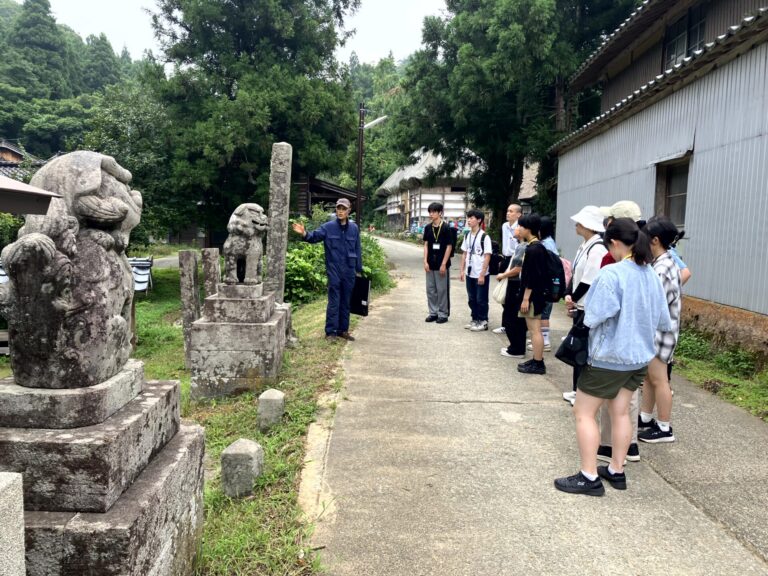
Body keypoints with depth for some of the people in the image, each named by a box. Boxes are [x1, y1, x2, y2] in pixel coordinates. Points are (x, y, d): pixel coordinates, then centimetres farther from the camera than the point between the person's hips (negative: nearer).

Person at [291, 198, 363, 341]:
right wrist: (304, 234, -36)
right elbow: (314, 236, -13)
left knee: (346, 302, 12)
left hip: (349, 272, 3)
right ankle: (330, 331, 6)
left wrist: (359, 270, 10)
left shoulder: (354, 228, 5)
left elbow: (358, 250, 9)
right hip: (334, 271, -3)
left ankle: (343, 330, 22)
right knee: (334, 302, -1)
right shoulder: (328, 227, -3)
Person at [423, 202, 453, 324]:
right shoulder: (428, 228, 6)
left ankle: (443, 314, 12)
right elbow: (426, 245, 8)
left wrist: (444, 264, -12)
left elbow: (449, 246, -8)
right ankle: (433, 312, 21)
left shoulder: (446, 228, -8)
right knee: (430, 289, 10)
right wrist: (425, 261, -1)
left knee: (442, 290, 1)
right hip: (430, 264, 5)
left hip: (441, 264, -5)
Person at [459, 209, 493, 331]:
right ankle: (475, 320, 26)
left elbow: (487, 257, -13)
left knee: (481, 299, 3)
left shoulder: (484, 237, -12)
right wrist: (462, 271, 8)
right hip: (470, 273, 6)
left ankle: (483, 322, 13)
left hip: (481, 274, -6)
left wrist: (482, 274, -16)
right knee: (472, 299, 14)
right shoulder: (467, 236, 7)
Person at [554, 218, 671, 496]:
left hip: (609, 355, -8)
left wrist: (582, 313, -3)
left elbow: (593, 317, -25)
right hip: (639, 355, 8)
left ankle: (589, 477, 7)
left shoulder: (611, 274, -22)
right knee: (621, 412, 17)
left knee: (584, 413, 4)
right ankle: (617, 471, 26)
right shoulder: (652, 275, 2)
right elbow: (664, 321, 8)